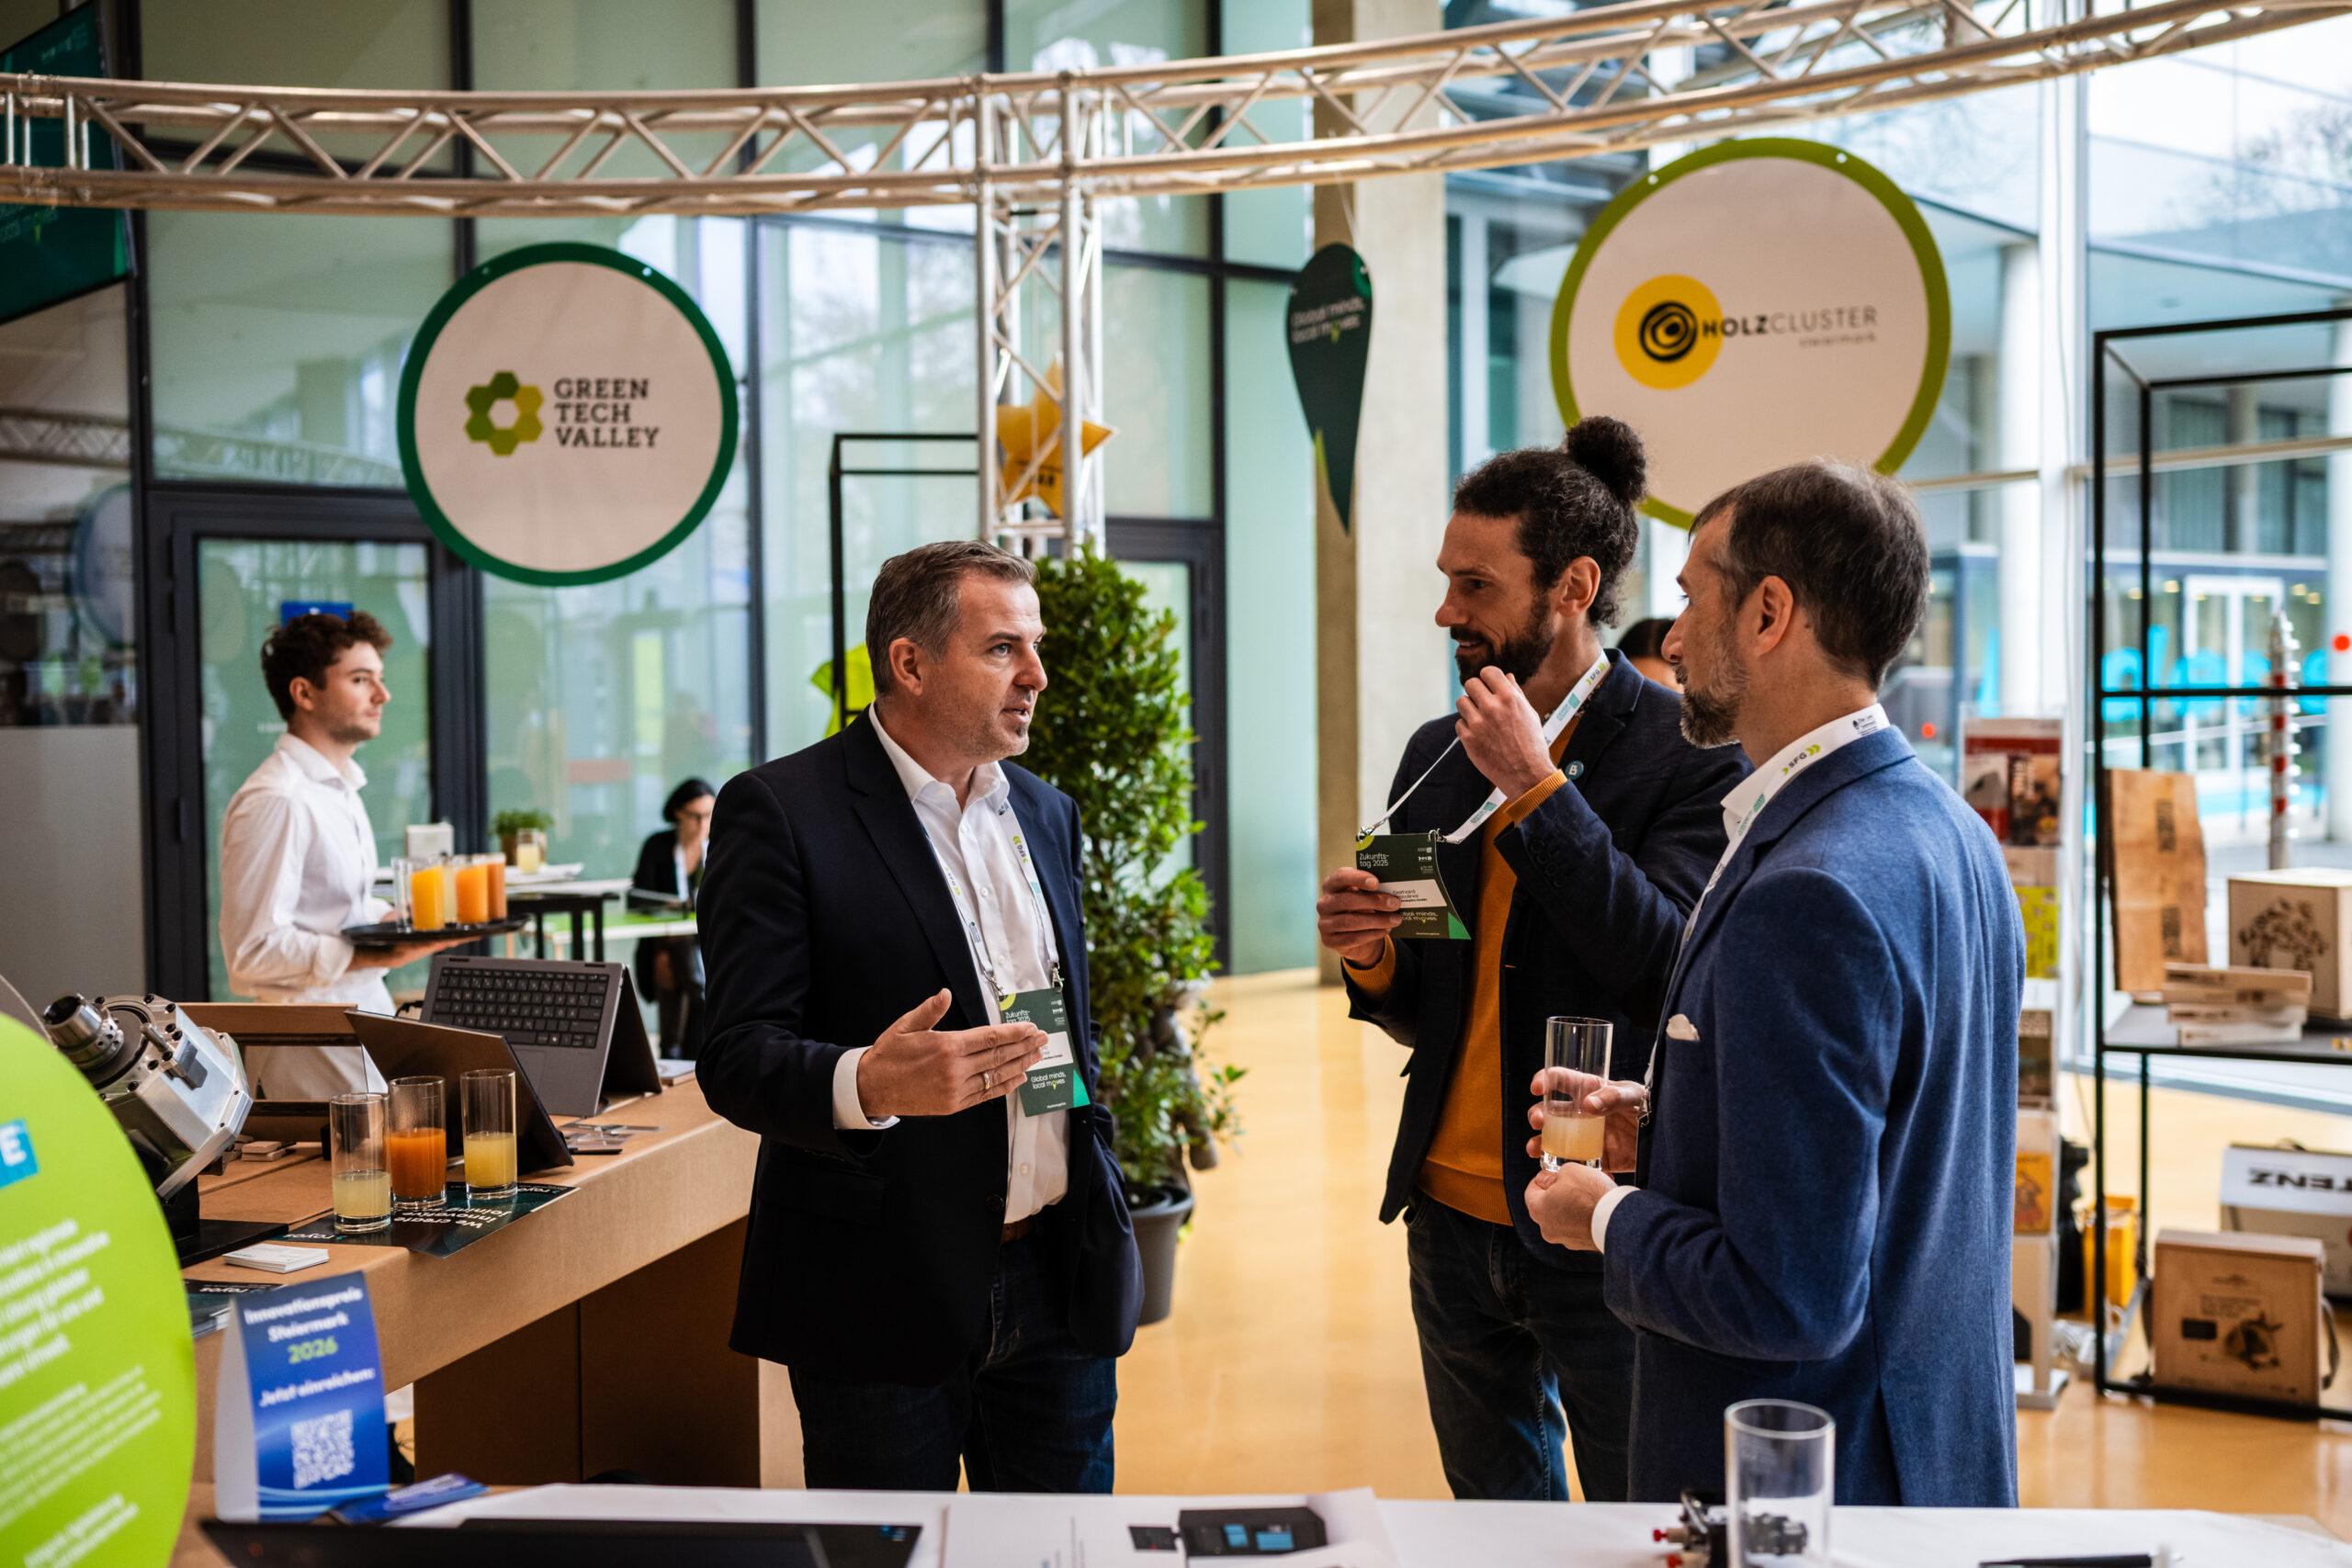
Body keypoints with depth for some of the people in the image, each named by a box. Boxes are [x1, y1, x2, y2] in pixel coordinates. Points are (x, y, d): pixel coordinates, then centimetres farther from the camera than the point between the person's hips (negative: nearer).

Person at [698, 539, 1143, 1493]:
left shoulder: (1046, 814, 13)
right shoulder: (779, 811, -9)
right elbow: (738, 1057, -15)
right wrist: (865, 1083, -34)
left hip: (1056, 1284, 6)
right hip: (886, 1296, -5)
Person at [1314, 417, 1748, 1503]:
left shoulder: (1691, 757, -11)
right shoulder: (1436, 756, 9)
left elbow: (1671, 972, -24)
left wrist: (1533, 784, -21)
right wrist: (1374, 961, -7)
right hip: (1454, 1218, 6)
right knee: (1493, 1519, 20)